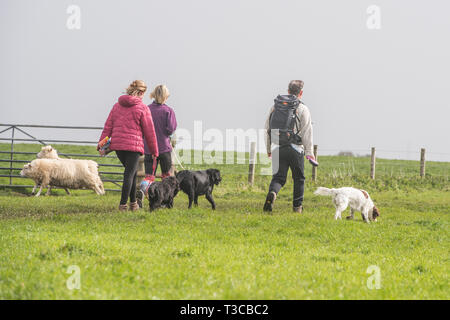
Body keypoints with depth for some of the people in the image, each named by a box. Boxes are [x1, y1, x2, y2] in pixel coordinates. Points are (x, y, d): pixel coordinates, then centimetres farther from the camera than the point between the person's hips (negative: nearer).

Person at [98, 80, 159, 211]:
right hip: (134, 145, -6)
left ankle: (133, 202, 24)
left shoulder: (117, 105, 11)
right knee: (129, 174, -2)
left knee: (131, 172, 20)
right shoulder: (142, 108, -4)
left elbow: (108, 126, 8)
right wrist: (154, 151, 8)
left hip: (117, 145, 6)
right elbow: (149, 132, -1)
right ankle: (123, 204, -9)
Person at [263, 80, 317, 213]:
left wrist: (268, 148, 22)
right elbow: (306, 132, -7)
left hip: (277, 148, 3)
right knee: (299, 178, 14)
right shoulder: (302, 109, -3)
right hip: (295, 148, -3)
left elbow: (268, 128, 14)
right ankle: (297, 206, 16)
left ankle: (272, 193, -27)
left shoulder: (275, 107, 10)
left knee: (278, 177, 4)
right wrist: (309, 153, -4)